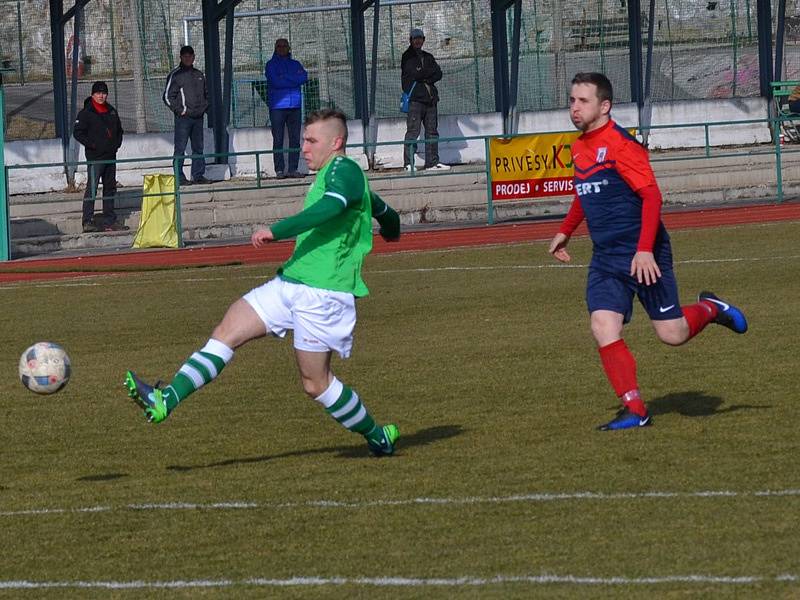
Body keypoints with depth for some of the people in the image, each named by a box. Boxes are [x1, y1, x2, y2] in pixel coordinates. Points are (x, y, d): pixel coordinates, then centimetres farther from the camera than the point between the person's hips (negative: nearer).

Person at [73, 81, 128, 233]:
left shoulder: (111, 111, 13)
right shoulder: (86, 113, -6)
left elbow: (119, 130, 24)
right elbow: (77, 132, -9)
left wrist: (117, 143, 7)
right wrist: (92, 145, -15)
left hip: (111, 156, 7)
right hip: (95, 156, -7)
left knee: (110, 188, 11)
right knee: (92, 188, -11)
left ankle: (109, 221, 17)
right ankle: (87, 221, -12)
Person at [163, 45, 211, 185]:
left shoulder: (199, 74, 16)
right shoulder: (175, 75, -2)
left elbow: (206, 94, 26)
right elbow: (168, 97, -5)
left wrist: (204, 108, 10)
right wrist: (180, 110, -11)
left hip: (198, 117, 6)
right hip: (183, 118, -6)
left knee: (198, 148, 8)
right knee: (180, 148, -6)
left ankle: (198, 175, 13)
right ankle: (179, 177, -6)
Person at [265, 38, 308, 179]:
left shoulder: (295, 64, 17)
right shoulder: (271, 65, 6)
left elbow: (304, 77, -2)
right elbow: (275, 81, -10)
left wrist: (285, 77, -8)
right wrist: (294, 79, -5)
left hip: (294, 106, 3)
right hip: (277, 106, -3)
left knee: (295, 139, 1)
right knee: (278, 139, -5)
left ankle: (293, 169, 5)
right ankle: (279, 170, -4)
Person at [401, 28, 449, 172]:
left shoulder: (428, 57, 22)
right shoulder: (408, 57, 4)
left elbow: (438, 74, 9)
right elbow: (414, 73, -12)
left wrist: (425, 78, -7)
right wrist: (431, 71, 0)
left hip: (430, 99, 6)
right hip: (415, 99, -6)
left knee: (432, 131, 5)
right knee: (413, 131, -12)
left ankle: (432, 162, 8)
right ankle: (408, 163, -14)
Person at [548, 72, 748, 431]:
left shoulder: (620, 144, -15)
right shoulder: (579, 148, 11)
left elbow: (651, 195, -21)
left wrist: (645, 250, -27)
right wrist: (565, 232, 26)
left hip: (642, 257, -7)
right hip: (605, 258, 7)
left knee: (672, 334, -2)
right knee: (603, 329, -12)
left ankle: (709, 310, 30)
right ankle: (634, 410, -8)